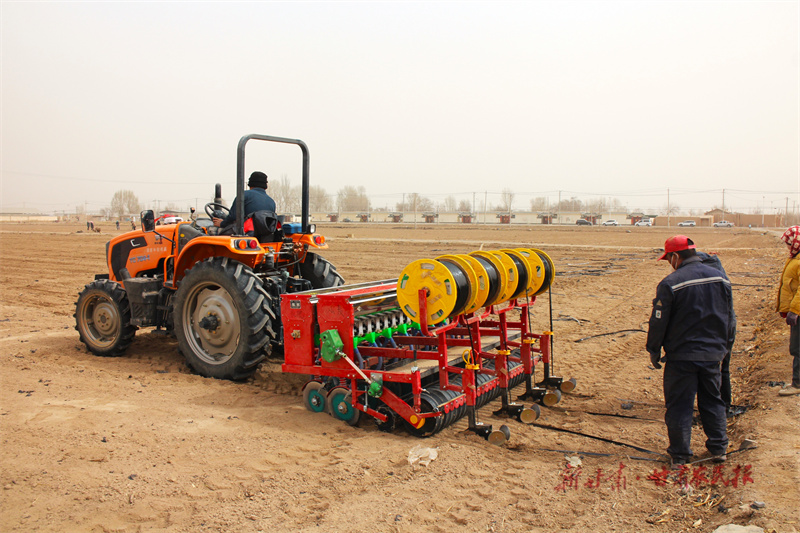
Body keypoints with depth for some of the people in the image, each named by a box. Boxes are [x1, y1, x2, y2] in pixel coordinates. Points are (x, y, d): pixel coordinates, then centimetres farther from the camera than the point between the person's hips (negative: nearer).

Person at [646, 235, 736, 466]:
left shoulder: (670, 283, -15)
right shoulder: (721, 278, 3)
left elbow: (658, 322, -11)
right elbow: (730, 318, 13)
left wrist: (654, 351, 2)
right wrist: (725, 347, 24)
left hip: (681, 355, -5)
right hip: (713, 354, 5)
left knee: (679, 405, 5)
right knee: (713, 401, 19)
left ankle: (680, 453, 12)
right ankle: (718, 448, 26)